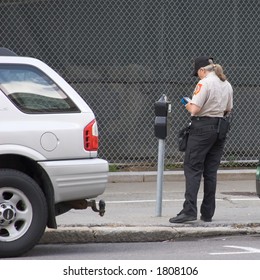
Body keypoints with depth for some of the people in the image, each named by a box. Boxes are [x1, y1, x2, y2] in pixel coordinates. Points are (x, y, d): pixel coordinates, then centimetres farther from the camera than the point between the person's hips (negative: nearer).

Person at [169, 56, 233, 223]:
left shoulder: (204, 83, -12)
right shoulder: (227, 85, 12)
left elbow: (195, 109, -17)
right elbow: (229, 109, 19)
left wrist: (188, 105, 3)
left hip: (203, 128, -8)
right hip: (221, 127, 8)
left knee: (193, 168, -6)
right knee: (211, 171, 10)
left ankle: (189, 210, -16)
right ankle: (208, 213, 11)